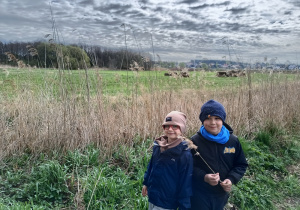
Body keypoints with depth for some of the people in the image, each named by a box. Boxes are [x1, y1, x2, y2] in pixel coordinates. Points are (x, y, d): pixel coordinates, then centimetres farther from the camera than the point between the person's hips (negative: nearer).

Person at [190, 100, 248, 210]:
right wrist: (204, 177, -25)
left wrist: (231, 179, -13)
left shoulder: (233, 141, -4)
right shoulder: (194, 141, -13)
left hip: (221, 195, 4)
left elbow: (241, 165, 4)